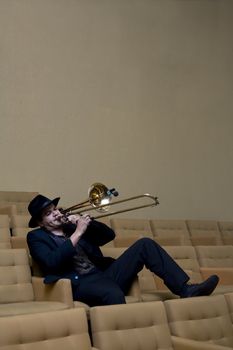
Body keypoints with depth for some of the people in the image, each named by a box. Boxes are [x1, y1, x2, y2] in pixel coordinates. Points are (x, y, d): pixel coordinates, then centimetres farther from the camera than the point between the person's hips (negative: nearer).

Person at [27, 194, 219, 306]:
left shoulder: (71, 226, 23)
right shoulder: (36, 237, 6)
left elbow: (109, 235, 19)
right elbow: (52, 262, -15)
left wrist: (87, 222, 2)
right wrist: (78, 233, -13)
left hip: (104, 274, 7)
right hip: (80, 284, -6)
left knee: (145, 244, -5)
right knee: (114, 294, -40)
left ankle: (185, 289, -13)